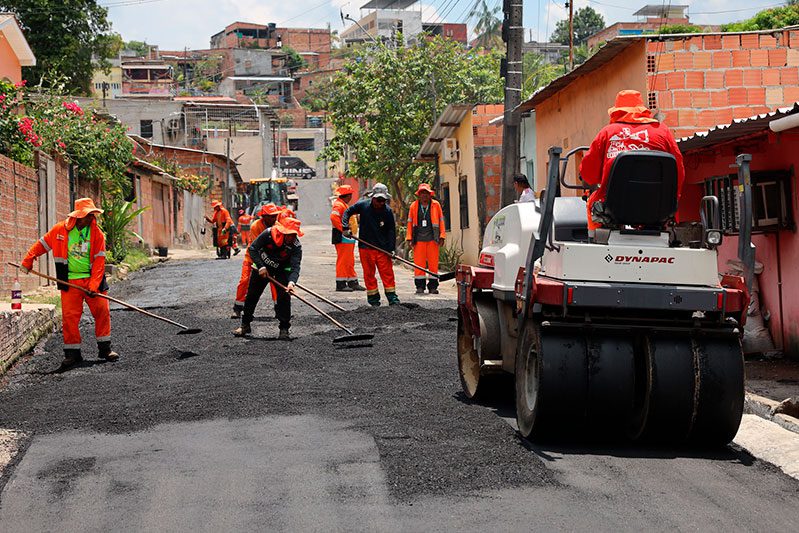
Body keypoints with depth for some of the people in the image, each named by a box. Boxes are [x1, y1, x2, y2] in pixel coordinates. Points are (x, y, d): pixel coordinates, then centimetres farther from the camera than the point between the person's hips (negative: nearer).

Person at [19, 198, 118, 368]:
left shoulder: (97, 233, -3)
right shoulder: (60, 230, -2)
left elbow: (99, 261, -6)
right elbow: (42, 244, 12)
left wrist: (94, 285, -14)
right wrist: (28, 261, 13)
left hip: (92, 279, 0)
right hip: (70, 281, 0)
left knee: (102, 311, -2)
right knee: (69, 316, -3)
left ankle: (104, 348, 11)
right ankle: (72, 352, 7)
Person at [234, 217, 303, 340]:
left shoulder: (296, 246, -29)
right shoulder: (269, 234, -29)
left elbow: (295, 267, -37)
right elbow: (252, 249, -19)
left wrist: (291, 282, -55)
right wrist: (260, 266, -27)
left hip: (282, 270, -1)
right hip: (262, 266, 1)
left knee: (284, 297, -16)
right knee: (251, 295, 7)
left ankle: (284, 329, -4)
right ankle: (245, 325, 24)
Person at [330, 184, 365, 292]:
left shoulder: (344, 205, 21)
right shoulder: (339, 205, -13)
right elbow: (333, 217, -28)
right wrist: (344, 229, -26)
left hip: (349, 238, 11)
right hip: (342, 238, -11)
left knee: (350, 261, 14)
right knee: (343, 260, -9)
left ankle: (353, 283, 21)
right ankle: (340, 284, -7)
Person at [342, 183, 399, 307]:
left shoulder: (388, 211, -4)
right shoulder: (363, 205, -4)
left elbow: (392, 230, -1)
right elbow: (347, 212, 9)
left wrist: (390, 248, -9)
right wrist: (345, 228, -4)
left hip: (382, 248, 0)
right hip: (365, 247, 0)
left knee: (387, 273, -1)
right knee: (369, 274, 5)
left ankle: (392, 298, 7)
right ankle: (373, 299, 13)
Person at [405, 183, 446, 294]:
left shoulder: (436, 205, 7)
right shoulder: (414, 206, 9)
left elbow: (441, 221, 10)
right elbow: (410, 222, 12)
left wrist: (442, 236, 3)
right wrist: (409, 238, 6)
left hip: (432, 238, 0)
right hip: (419, 239, 1)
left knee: (433, 263, 0)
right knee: (419, 264, -1)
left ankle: (433, 286, 6)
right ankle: (420, 286, 6)